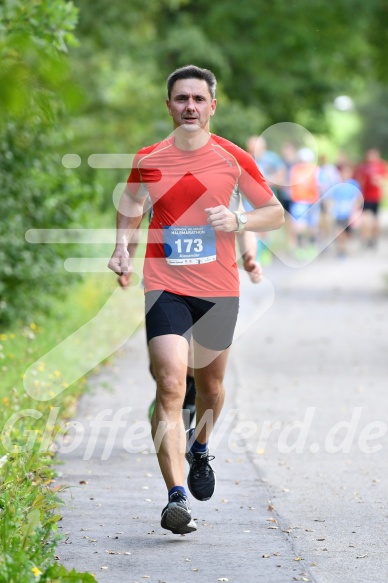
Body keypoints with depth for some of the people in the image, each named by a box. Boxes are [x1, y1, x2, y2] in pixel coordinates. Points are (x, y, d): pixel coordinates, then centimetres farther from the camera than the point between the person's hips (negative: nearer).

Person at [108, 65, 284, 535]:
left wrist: (237, 221, -13)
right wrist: (122, 245, 3)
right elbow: (130, 204, 20)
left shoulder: (233, 158, -1)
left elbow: (275, 212, 6)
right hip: (166, 288, -1)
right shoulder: (148, 159, 1)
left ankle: (199, 450, 49)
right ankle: (176, 497, -21)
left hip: (219, 289, 1)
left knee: (210, 385, 17)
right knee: (170, 386, -17)